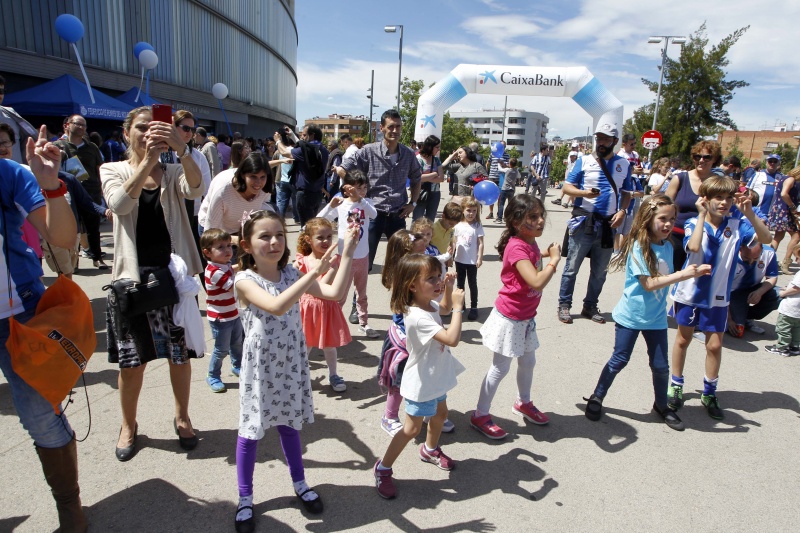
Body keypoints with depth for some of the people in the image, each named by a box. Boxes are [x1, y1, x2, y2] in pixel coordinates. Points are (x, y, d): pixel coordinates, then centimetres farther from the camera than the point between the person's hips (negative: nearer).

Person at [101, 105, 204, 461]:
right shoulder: (113, 171, 4)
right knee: (132, 359, 7)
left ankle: (182, 417, 31)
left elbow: (196, 189, -18)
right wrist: (147, 162, -31)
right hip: (132, 275, 0)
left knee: (180, 353, 9)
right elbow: (119, 204, -19)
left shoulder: (172, 172, 6)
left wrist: (182, 149, -35)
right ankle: (129, 425, 30)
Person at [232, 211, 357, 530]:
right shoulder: (244, 281, -18)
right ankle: (245, 498, 31)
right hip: (260, 367, -4)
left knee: (289, 424, 20)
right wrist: (314, 272, -39)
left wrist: (347, 255, -16)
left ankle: (299, 484, 40)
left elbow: (334, 293, -9)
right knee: (251, 430, 10)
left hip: (291, 363, 4)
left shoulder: (291, 275, -2)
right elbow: (277, 307, -36)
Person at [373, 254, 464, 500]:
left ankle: (430, 450, 54)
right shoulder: (418, 317, -36)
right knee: (412, 428, 2)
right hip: (422, 383, -9)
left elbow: (445, 308, 20)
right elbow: (452, 339, -41)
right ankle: (383, 469, 21)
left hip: (436, 377, 10)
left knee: (440, 415, 27)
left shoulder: (429, 304, -5)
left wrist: (449, 289, 2)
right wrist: (459, 305, -33)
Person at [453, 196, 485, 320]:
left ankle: (474, 307, 14)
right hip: (459, 260, 3)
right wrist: (451, 256, 6)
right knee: (460, 283, 16)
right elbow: (454, 242, 6)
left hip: (472, 260, -3)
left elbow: (480, 243, -9)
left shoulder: (478, 226, -8)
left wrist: (480, 258, -13)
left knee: (472, 284, 6)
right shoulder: (458, 226, 0)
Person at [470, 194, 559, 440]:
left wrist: (547, 255, 5)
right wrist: (553, 260, -24)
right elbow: (536, 282, -37)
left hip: (525, 318, 9)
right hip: (509, 318, -9)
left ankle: (523, 403, 47)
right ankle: (480, 415, 18)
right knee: (500, 368, 3)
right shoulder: (517, 248, -27)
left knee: (528, 361, 23)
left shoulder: (531, 244, 2)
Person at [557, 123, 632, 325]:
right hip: (584, 222, -3)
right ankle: (564, 305, 11)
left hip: (608, 224, 3)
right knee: (572, 267, 1)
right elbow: (567, 187, -2)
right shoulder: (584, 161, 1)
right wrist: (584, 192, -22)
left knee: (599, 271, 11)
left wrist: (622, 211, -4)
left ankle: (590, 306, 24)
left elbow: (626, 193, 15)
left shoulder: (623, 164, 10)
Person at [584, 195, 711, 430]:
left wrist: (693, 272, 3)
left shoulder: (667, 246, 1)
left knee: (661, 365, 12)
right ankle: (596, 398, 25)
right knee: (619, 360, 6)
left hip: (656, 318, 6)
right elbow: (648, 284, -24)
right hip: (631, 316, -5)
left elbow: (666, 278, 13)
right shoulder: (638, 247, -19)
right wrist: (683, 274, -27)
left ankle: (661, 405, 35)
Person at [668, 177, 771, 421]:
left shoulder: (736, 225, -4)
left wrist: (749, 213, -27)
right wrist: (702, 215, -25)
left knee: (714, 345, 6)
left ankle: (709, 393, 24)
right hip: (689, 293, -2)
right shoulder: (693, 223, -10)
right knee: (683, 340, 12)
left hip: (717, 297, 2)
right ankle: (676, 386, 28)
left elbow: (766, 238, -17)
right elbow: (693, 246, -30)